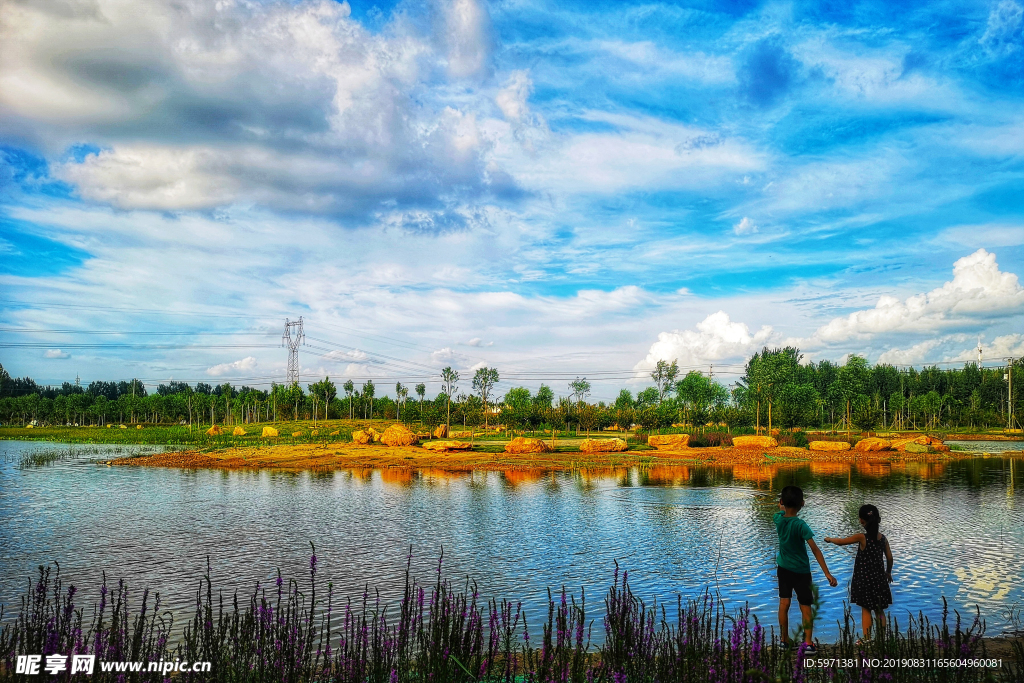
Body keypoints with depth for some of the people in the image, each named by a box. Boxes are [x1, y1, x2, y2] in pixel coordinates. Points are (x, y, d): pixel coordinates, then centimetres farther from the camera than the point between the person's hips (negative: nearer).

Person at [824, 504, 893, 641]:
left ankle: (867, 639, 7)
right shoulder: (883, 538, -4)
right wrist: (888, 572, 21)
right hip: (879, 578, 4)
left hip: (864, 579, -4)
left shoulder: (861, 538, -17)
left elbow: (841, 542, -8)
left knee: (866, 610, 6)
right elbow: (889, 558, 4)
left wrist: (830, 539, 13)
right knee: (879, 610, 15)